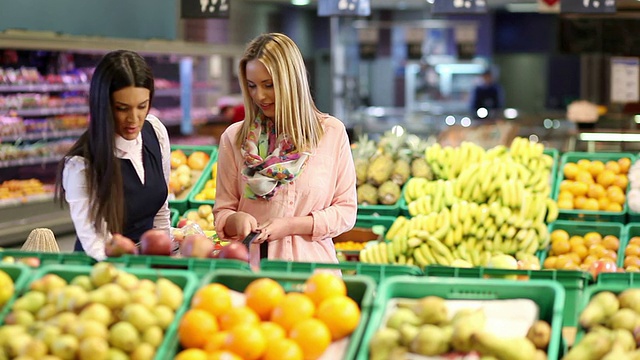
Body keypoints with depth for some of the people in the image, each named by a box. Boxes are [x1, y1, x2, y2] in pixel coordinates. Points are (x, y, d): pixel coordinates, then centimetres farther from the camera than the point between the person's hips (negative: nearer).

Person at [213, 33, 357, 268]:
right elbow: (222, 212, 11)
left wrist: (291, 226, -7)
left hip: (312, 263, 0)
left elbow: (346, 211, 5)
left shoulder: (332, 132, 5)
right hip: (251, 264, 0)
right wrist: (236, 220, -11)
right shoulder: (234, 137, 6)